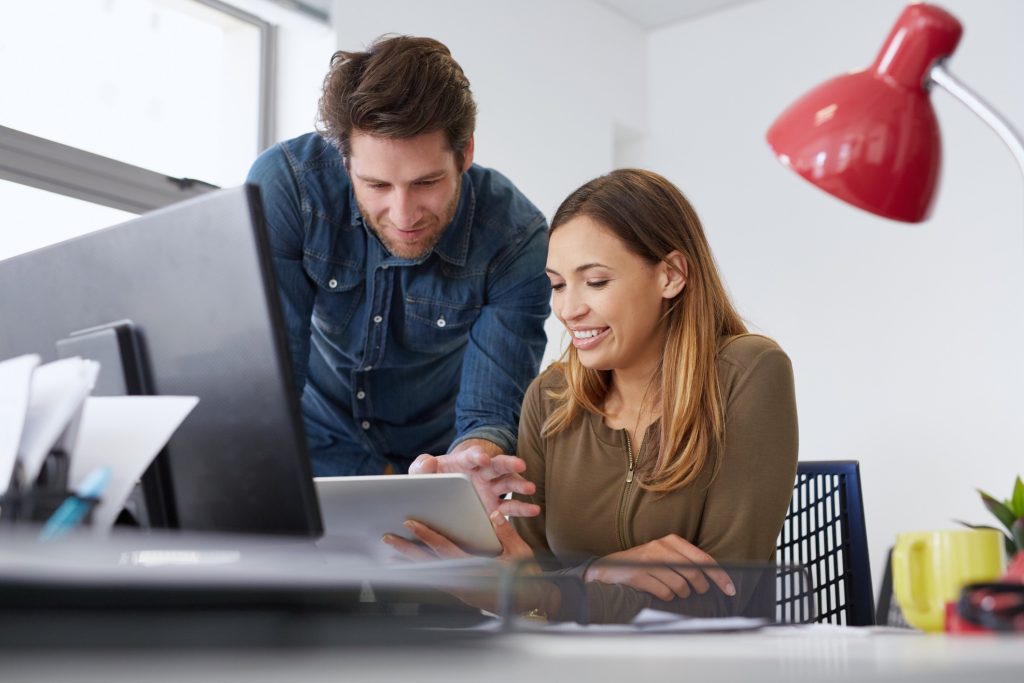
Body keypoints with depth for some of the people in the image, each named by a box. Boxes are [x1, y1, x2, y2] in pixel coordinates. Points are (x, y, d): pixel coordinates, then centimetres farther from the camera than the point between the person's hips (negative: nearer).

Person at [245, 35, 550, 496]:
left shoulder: (516, 240, -23)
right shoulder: (286, 183, -24)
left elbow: (491, 411, -22)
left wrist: (473, 461, -46)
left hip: (434, 456, 3)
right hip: (316, 451, -2)